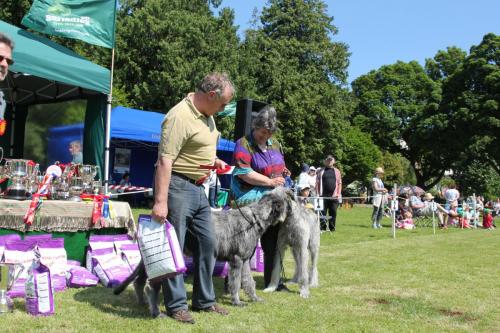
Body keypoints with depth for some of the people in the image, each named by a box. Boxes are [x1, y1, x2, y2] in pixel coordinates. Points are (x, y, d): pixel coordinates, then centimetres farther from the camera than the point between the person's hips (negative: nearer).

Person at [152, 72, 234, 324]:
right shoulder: (180, 117, -20)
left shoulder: (206, 114, 10)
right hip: (177, 187, -10)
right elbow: (164, 160, -26)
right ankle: (176, 305, 11)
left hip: (198, 188, 10)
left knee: (208, 243, 13)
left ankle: (204, 300, 26)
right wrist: (160, 201, -30)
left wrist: (213, 160, 11)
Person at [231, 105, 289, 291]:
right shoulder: (244, 145, -10)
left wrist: (282, 178, 7)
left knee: (273, 243, 10)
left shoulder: (274, 143, 13)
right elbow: (244, 173, -20)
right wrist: (270, 181, -15)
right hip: (250, 202, -7)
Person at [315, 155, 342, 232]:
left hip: (334, 196, 1)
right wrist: (317, 193, -3)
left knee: (333, 212, 1)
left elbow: (339, 183, 12)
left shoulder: (337, 171, 15)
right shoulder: (321, 171, 10)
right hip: (323, 195, -1)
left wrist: (339, 194, 1)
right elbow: (317, 183, 6)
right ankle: (322, 228, 4)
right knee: (322, 212, -2)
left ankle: (332, 228, 10)